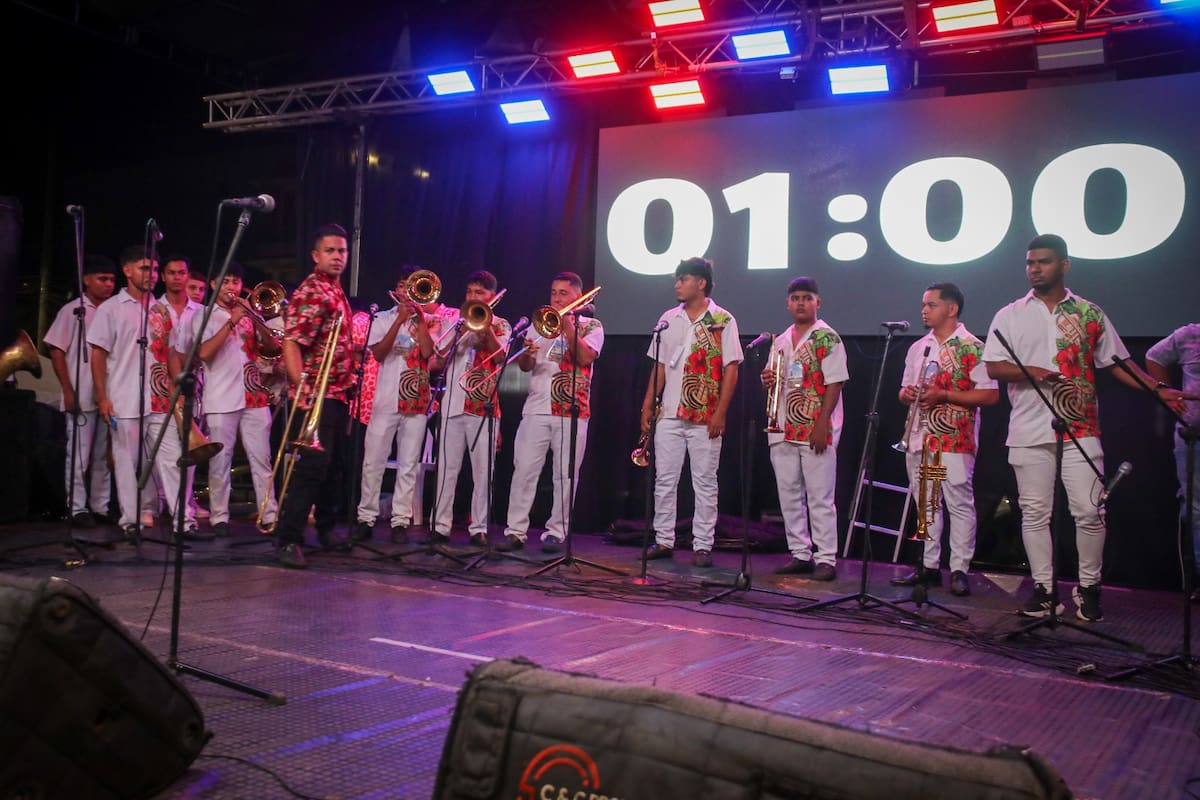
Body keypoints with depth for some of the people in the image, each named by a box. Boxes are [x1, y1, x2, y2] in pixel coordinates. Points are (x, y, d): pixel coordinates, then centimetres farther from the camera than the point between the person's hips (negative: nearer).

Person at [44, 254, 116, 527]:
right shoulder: (73, 310, 1)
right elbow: (56, 352, 0)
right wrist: (68, 391, -8)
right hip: (82, 397, -3)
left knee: (104, 455, 8)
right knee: (79, 454, 0)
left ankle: (101, 507, 15)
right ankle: (78, 508, 7)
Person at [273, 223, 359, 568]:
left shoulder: (336, 291, 16)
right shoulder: (311, 292, -13)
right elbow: (291, 342, -24)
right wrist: (300, 384, -36)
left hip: (338, 393, 9)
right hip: (317, 394, -9)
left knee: (333, 466, 17)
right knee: (313, 465, -13)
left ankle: (326, 527, 32)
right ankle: (288, 540, -9)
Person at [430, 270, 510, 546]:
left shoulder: (499, 325, 9)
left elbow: (500, 357, -10)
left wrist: (485, 326, -17)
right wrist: (459, 334, -6)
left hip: (483, 406, -2)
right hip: (453, 404, 2)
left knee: (482, 471, -2)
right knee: (447, 468, 1)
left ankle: (479, 528, 2)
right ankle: (441, 524, 5)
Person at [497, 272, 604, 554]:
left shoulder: (591, 326, 8)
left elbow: (585, 357, -11)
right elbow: (525, 366, 9)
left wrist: (566, 325, -13)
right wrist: (527, 352, -13)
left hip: (572, 412, -2)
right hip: (536, 409, 3)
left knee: (565, 476, -1)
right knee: (523, 471, -2)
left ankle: (556, 533, 7)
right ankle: (515, 531, 2)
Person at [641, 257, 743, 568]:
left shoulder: (722, 320, -2)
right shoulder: (669, 319, 11)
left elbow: (731, 370, -5)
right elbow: (660, 366, 13)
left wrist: (720, 413, -12)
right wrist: (647, 406, 6)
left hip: (705, 417, -4)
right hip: (669, 414, 4)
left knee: (705, 483, 1)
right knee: (664, 480, 6)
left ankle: (702, 546, 7)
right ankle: (663, 541, 14)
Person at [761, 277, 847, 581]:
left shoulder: (827, 338, -4)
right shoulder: (780, 341, 15)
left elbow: (834, 383, -10)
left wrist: (822, 424, -17)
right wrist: (768, 381, -2)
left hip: (817, 431, -7)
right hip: (783, 430, 7)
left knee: (820, 499, -3)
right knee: (789, 497, 9)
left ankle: (826, 559, 2)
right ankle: (800, 554, 18)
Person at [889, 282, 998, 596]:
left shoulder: (972, 348, -5)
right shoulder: (918, 347, 16)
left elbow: (990, 395, -10)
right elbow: (904, 390, 23)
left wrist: (943, 395, -16)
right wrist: (907, 394, -1)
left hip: (955, 441, -7)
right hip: (918, 438, 7)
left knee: (960, 505, -3)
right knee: (925, 504, 11)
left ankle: (959, 569, 2)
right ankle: (929, 566, 18)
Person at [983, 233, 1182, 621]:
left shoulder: (1089, 313, 9)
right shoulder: (1010, 316, 8)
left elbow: (1117, 362, 11)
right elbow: (993, 366, 1)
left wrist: (1159, 389, -2)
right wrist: (1030, 372, -16)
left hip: (1080, 430, 0)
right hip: (1030, 431, 0)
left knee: (1089, 511, -4)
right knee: (1034, 513, 3)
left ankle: (1088, 588, 12)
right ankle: (1044, 589, 12)